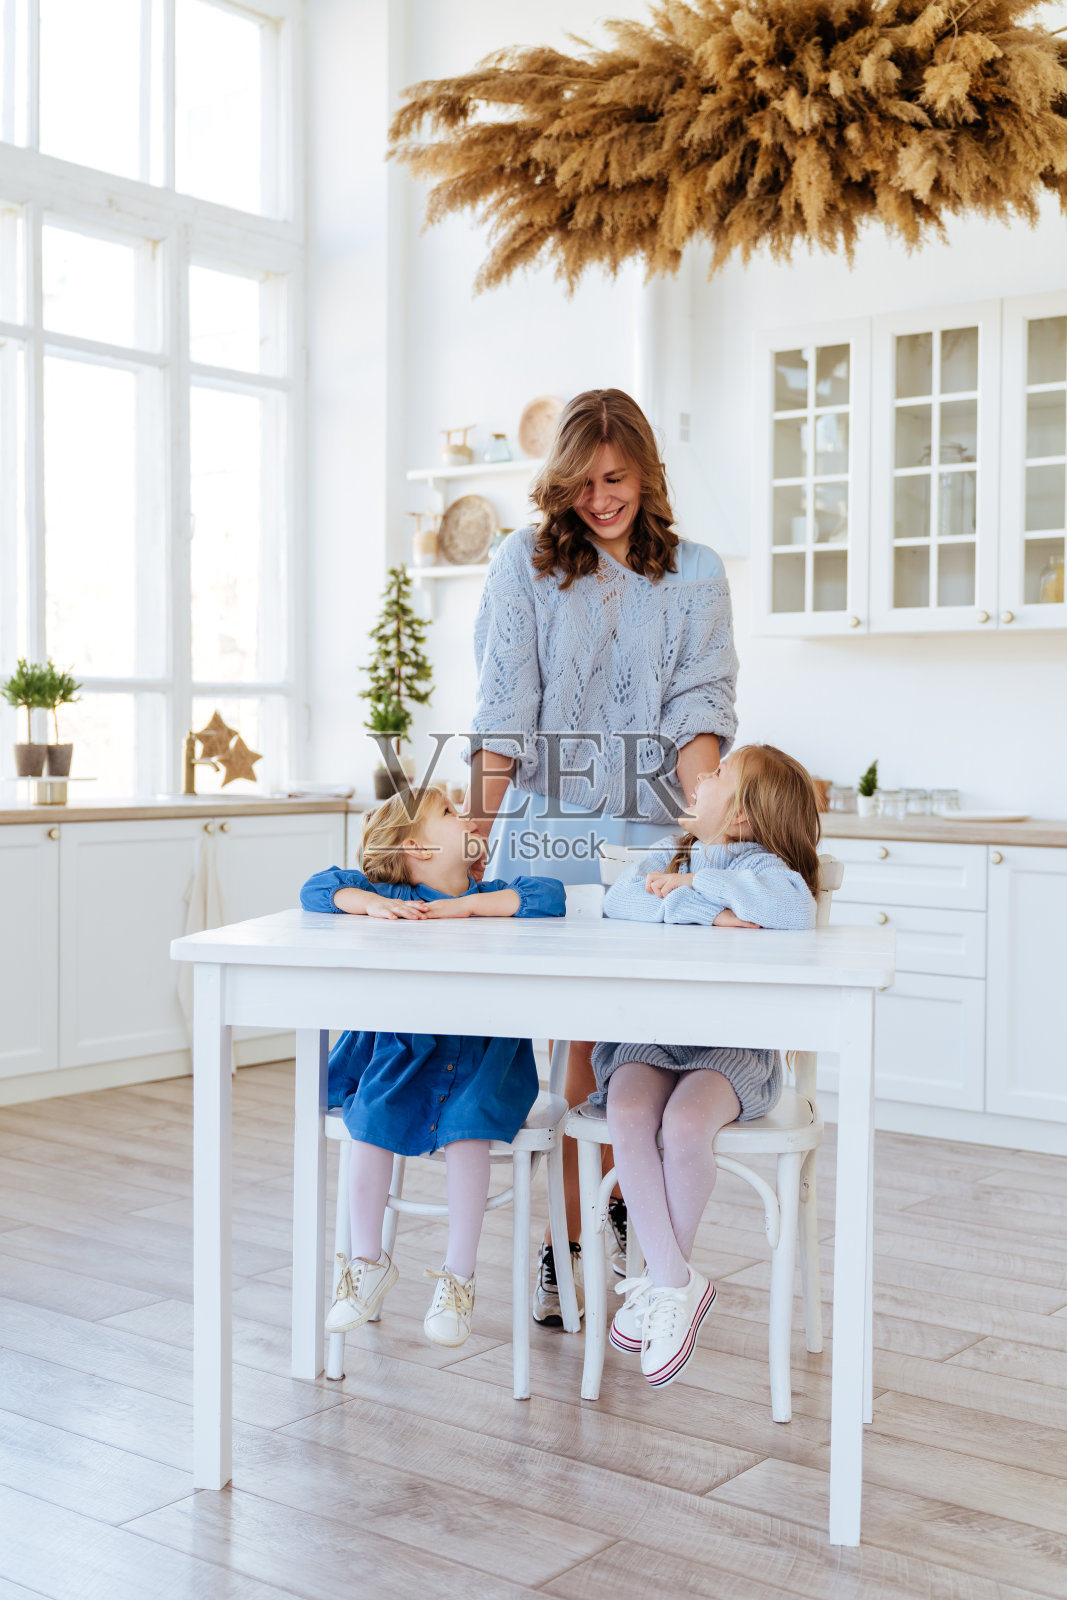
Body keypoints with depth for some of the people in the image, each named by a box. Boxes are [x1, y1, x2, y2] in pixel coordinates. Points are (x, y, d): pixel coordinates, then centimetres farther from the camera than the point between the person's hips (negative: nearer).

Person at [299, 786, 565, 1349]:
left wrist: (465, 905, -18)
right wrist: (373, 904, -18)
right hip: (403, 1048, 1)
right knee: (371, 1118, -24)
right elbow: (318, 889, -1)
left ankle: (458, 1276, -14)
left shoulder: (492, 895, 4)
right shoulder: (394, 894, 4)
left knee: (465, 1129, -27)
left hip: (483, 1054, -1)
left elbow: (550, 895, -13)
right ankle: (369, 1262, -5)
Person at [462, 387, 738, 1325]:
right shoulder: (526, 563, 7)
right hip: (549, 828, -1)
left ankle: (624, 1209, 25)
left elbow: (701, 705, 1)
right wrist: (476, 829, -8)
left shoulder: (695, 575, 11)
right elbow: (504, 708, 1)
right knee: (584, 1043, -3)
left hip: (650, 833, 1)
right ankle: (566, 1245, 7)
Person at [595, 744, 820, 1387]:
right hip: (650, 1037, 4)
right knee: (628, 1113, -27)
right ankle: (675, 1281, -16)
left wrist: (695, 882, -16)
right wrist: (707, 912, -18)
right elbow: (619, 900, -6)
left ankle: (662, 1280, -9)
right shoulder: (667, 858, 15)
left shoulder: (760, 866, 0)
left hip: (733, 1044, -4)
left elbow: (796, 910, -25)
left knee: (686, 1121, -31)